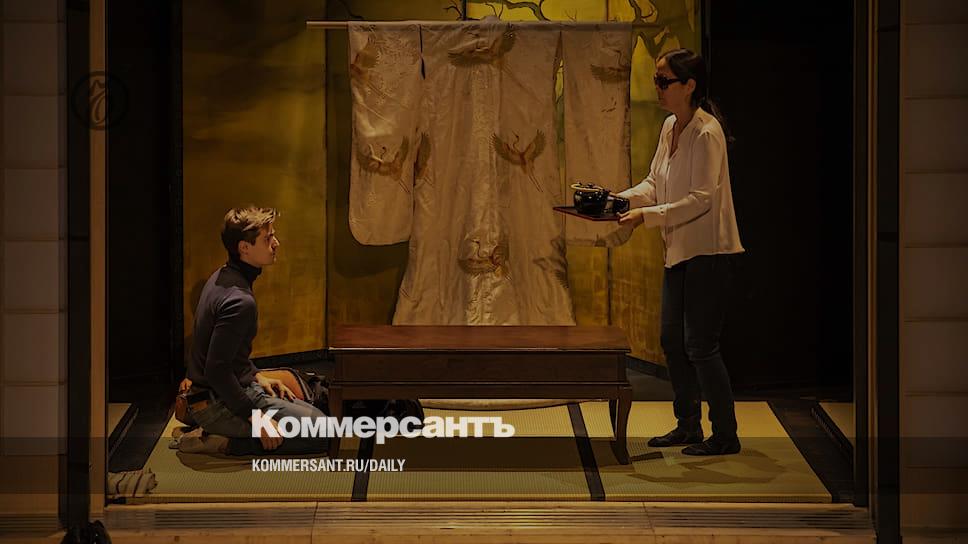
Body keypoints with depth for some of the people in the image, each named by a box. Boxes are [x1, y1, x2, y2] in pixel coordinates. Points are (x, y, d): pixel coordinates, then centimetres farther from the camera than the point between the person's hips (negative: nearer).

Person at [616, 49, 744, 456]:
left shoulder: (707, 133, -18)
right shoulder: (670, 127, 9)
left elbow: (701, 198, -21)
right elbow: (653, 183, 15)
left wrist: (647, 215, -24)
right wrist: (620, 199, -2)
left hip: (708, 251, -9)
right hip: (679, 251, 9)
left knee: (700, 345, -6)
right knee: (672, 341, 13)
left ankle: (725, 435, 5)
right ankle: (688, 426, 27)